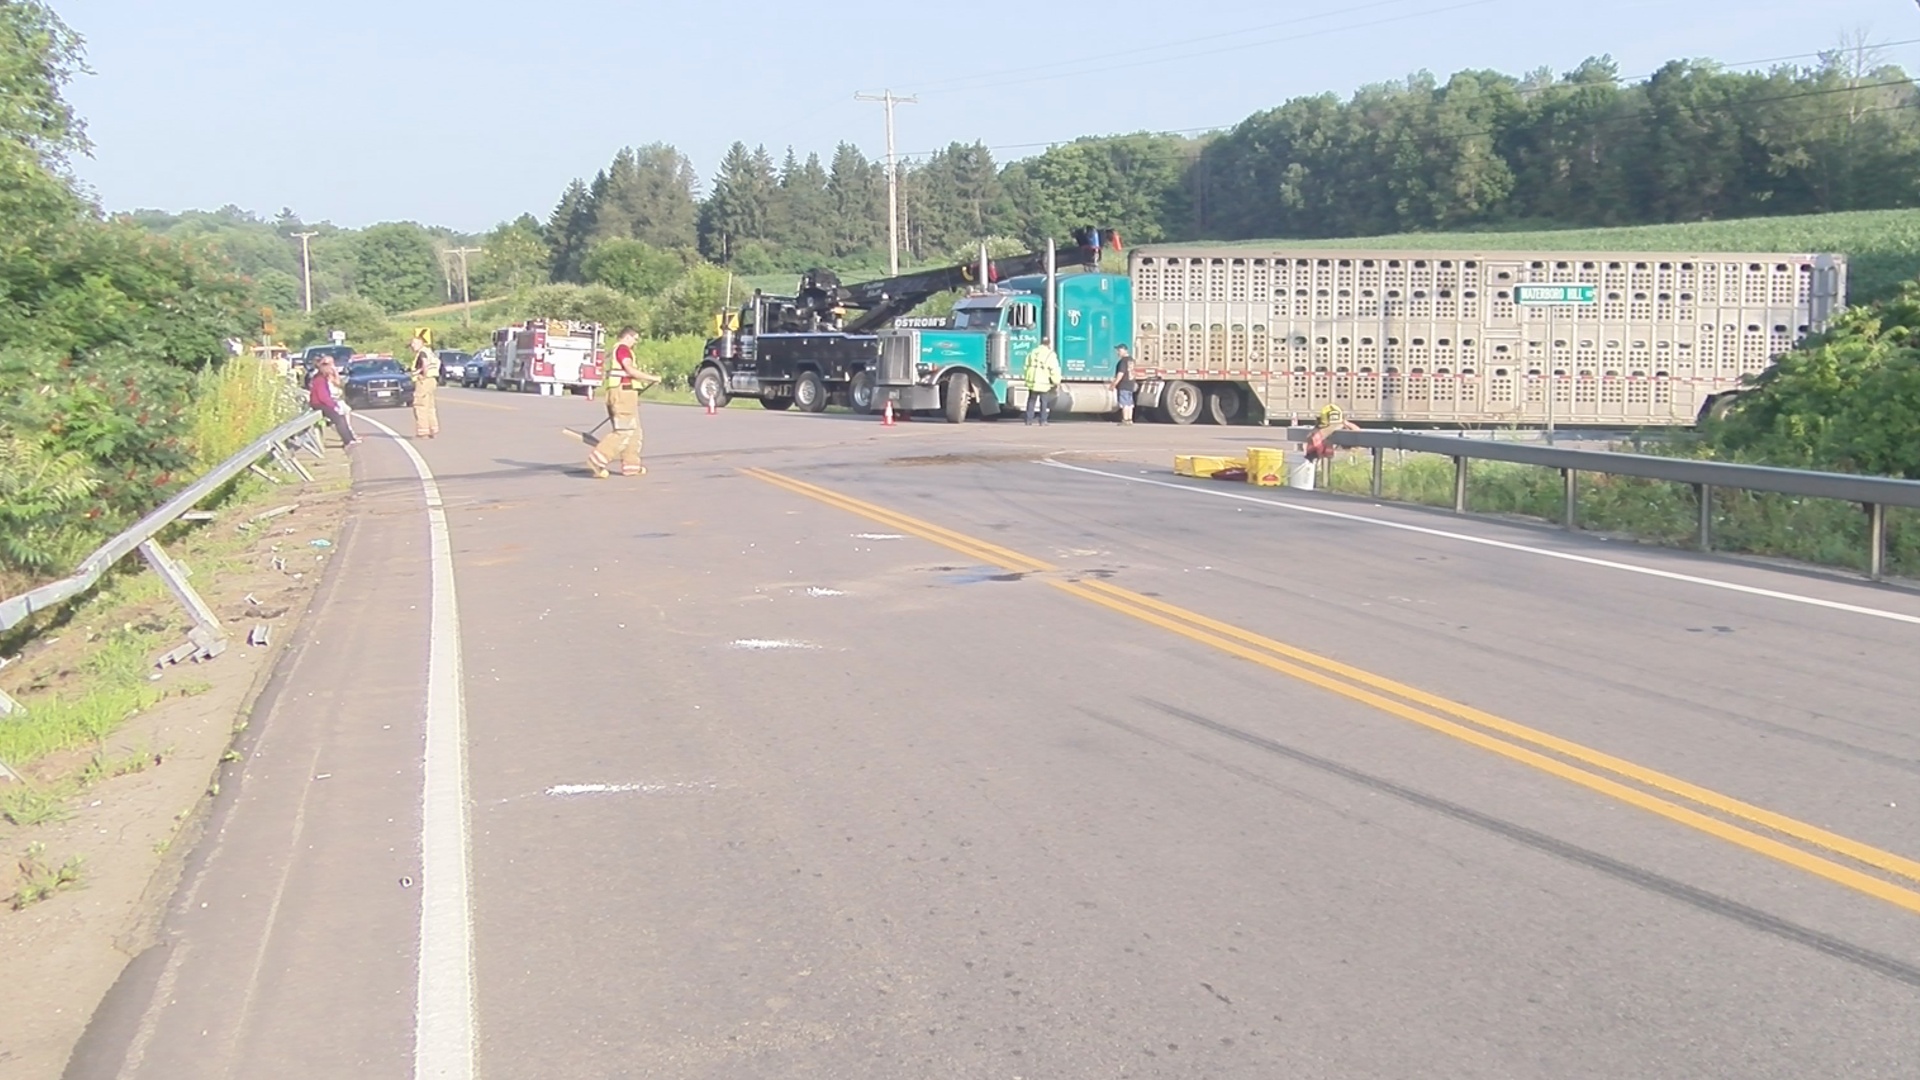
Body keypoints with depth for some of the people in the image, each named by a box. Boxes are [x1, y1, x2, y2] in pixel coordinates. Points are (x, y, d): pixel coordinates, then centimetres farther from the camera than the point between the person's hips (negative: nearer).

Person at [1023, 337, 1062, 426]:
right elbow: (1054, 371, -14)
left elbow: (1027, 367, 10)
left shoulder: (1032, 353, 6)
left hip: (1032, 382, 4)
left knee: (1031, 401, 16)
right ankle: (1043, 421, 7)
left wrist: (1028, 380, 20)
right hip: (1044, 384, -4)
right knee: (1044, 402, 8)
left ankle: (1029, 419, 14)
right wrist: (1057, 382, -2)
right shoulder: (1051, 355, -11)